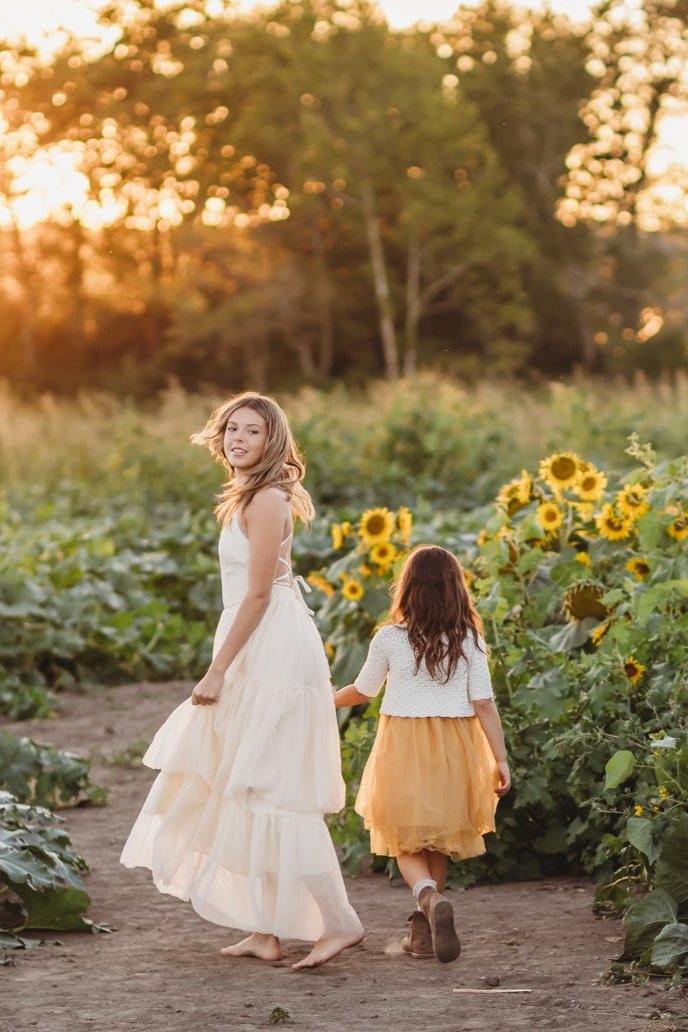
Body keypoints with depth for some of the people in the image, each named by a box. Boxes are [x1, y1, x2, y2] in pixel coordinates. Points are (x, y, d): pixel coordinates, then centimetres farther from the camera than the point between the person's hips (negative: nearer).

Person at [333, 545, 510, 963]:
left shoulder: (389, 639, -7)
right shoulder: (470, 641, -4)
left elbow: (362, 691, 8)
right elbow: (484, 705, -5)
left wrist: (329, 699, 27)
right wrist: (500, 760, 0)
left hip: (404, 746, -2)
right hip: (454, 748, 2)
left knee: (407, 841, 5)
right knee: (438, 841, 16)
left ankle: (430, 897, -25)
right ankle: (424, 932, 20)